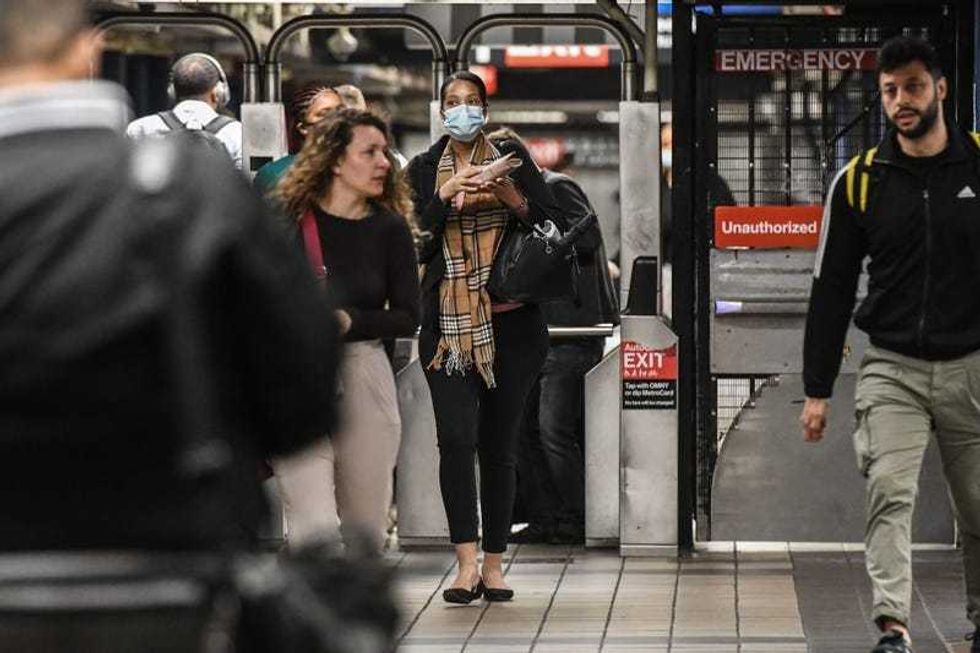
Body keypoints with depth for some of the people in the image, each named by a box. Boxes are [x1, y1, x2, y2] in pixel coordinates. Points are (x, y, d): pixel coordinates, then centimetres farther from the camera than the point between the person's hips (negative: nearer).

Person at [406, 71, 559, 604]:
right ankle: (466, 563, -16)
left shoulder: (511, 157, 9)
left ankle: (493, 564, 10)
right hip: (448, 322, 0)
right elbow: (412, 234, -1)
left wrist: (510, 196, -14)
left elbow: (549, 222, 2)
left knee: (499, 444, 3)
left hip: (510, 320, 0)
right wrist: (448, 194, -15)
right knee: (455, 437, -15)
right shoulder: (424, 169, 10)